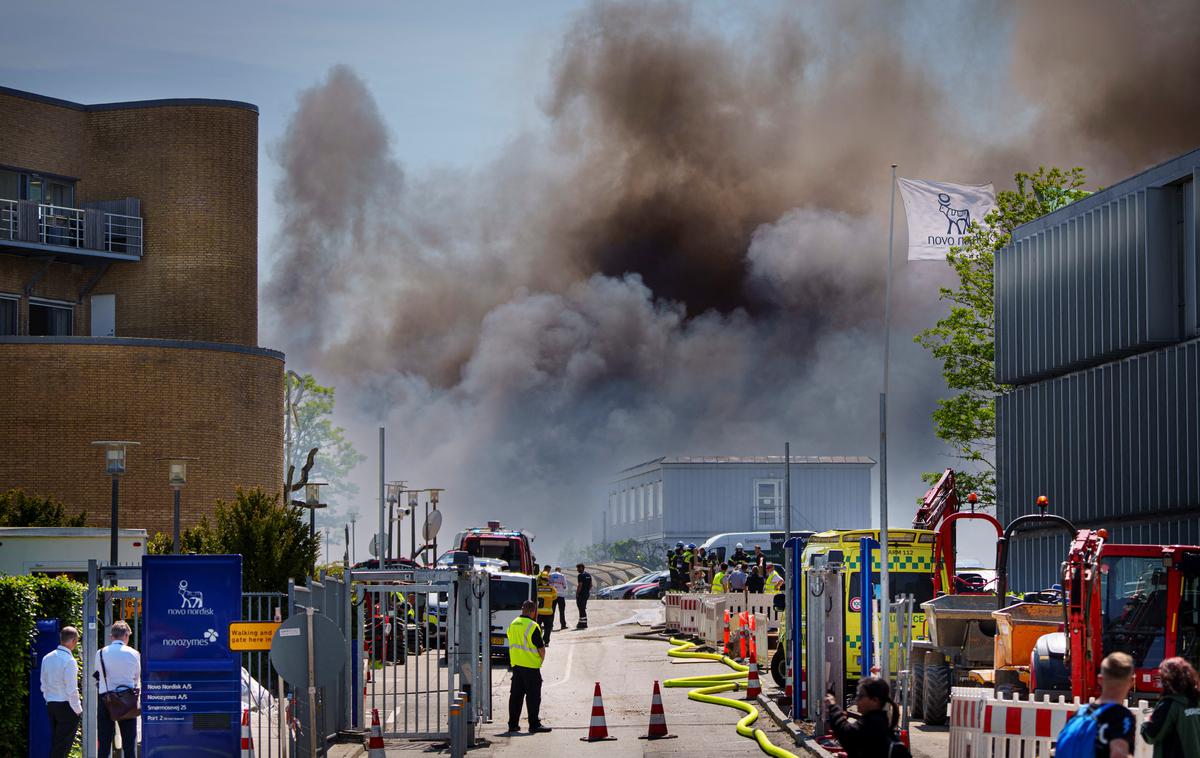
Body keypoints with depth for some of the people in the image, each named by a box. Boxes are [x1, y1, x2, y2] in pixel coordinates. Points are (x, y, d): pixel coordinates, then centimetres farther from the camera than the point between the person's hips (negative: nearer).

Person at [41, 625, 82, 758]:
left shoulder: (47, 658, 6)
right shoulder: (69, 661, -16)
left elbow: (44, 686, 12)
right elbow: (72, 690, -16)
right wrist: (78, 710, -6)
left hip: (50, 704, 7)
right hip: (66, 706, -7)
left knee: (54, 743, 12)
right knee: (63, 746, -4)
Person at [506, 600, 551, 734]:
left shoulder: (513, 624, 9)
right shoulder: (532, 626, -14)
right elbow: (541, 648, -13)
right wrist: (541, 659, 4)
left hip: (515, 665, 7)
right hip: (531, 665, -7)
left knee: (516, 695, 11)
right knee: (533, 696, -2)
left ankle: (513, 724, 12)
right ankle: (534, 724, -2)